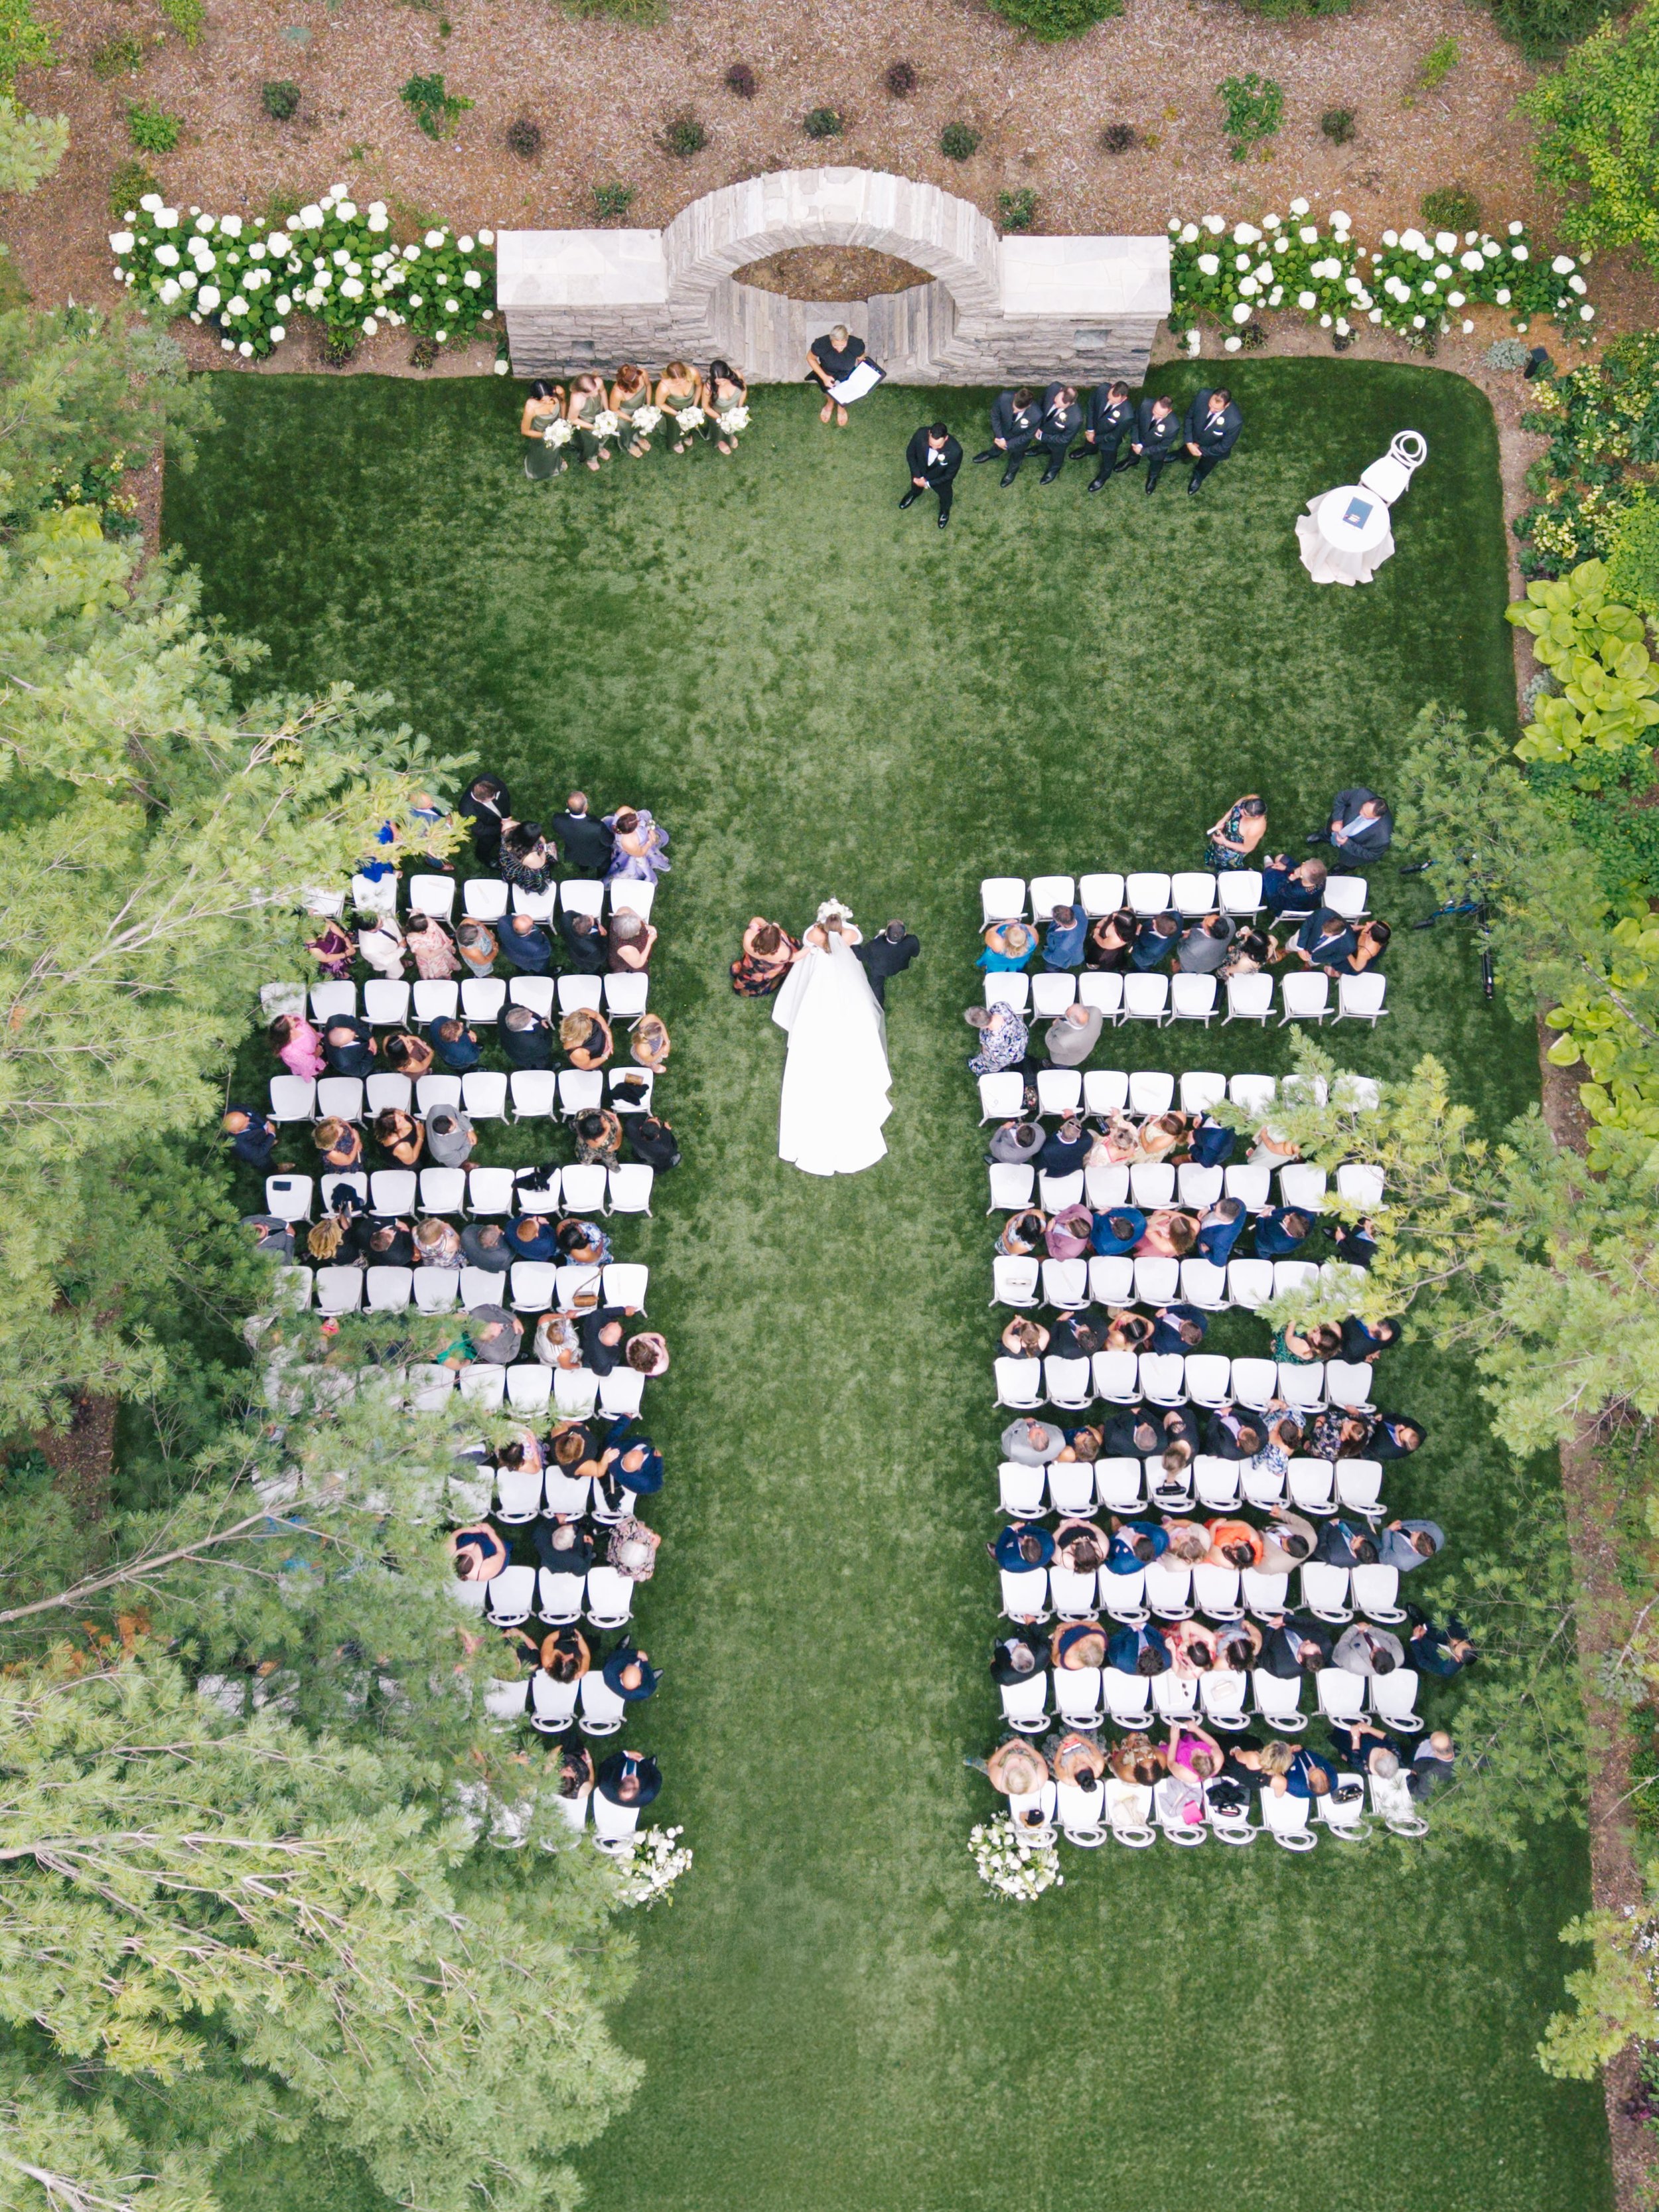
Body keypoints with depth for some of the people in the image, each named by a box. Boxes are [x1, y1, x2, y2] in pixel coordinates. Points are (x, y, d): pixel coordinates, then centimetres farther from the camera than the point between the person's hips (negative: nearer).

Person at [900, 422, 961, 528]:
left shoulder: (955, 451, -44)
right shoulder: (921, 434, -39)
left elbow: (949, 475, -24)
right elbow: (910, 454, -17)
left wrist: (928, 483, -20)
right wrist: (917, 476, -18)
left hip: (941, 478, -1)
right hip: (920, 471, 2)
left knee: (945, 496, 31)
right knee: (916, 485, 36)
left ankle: (945, 511, 67)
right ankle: (914, 494, 74)